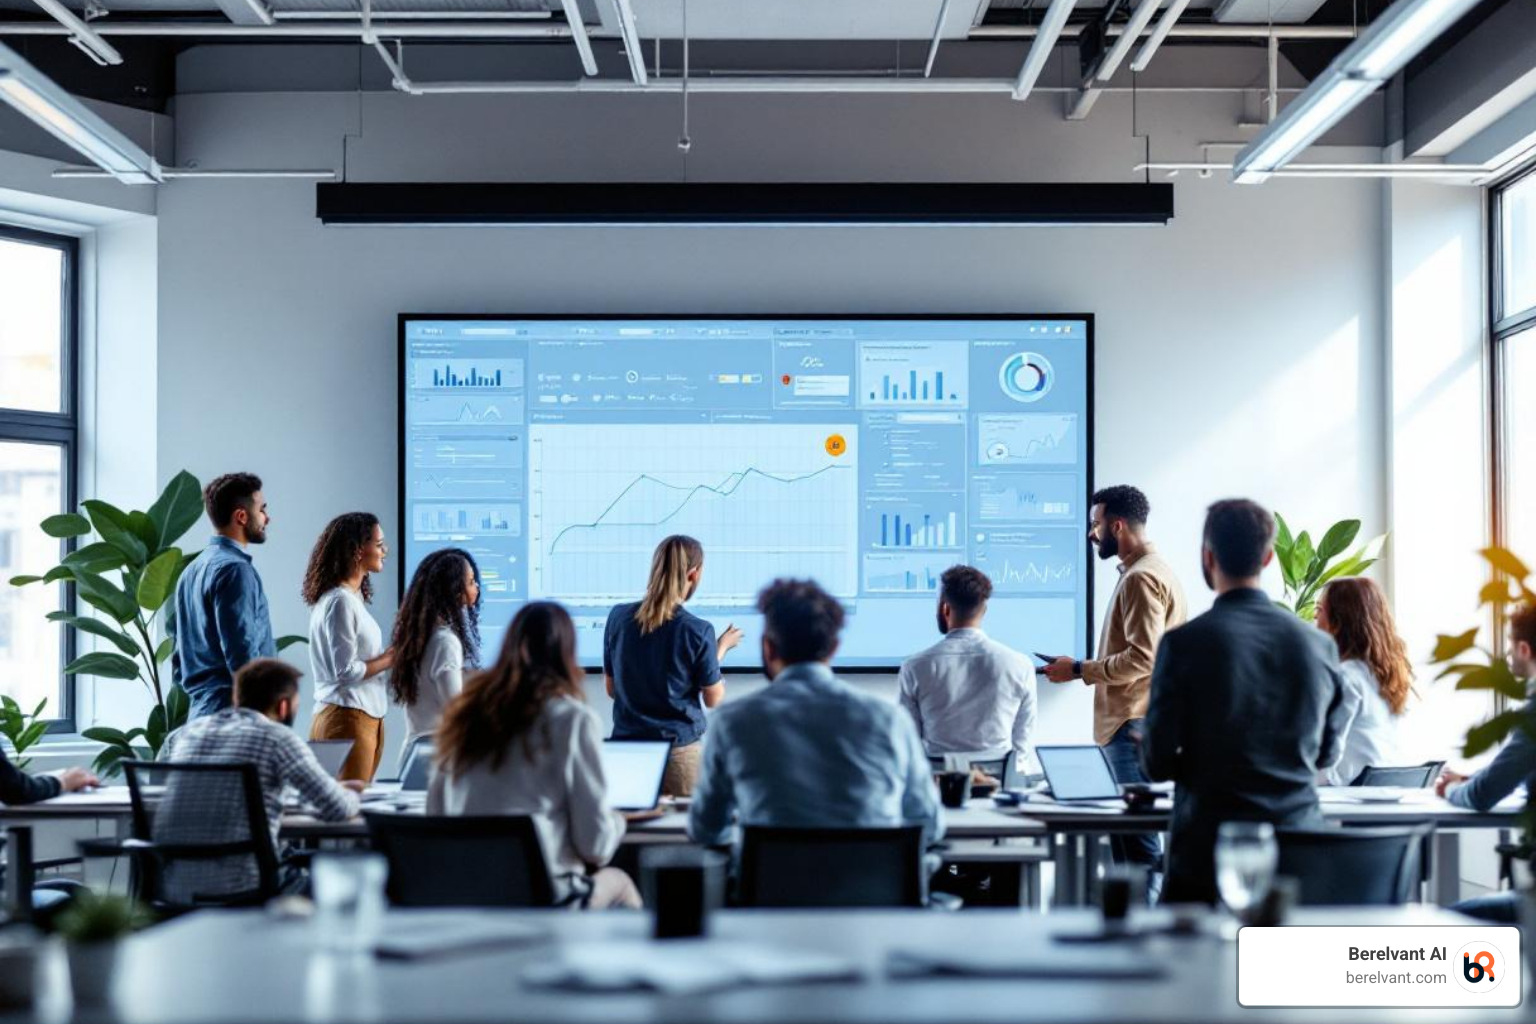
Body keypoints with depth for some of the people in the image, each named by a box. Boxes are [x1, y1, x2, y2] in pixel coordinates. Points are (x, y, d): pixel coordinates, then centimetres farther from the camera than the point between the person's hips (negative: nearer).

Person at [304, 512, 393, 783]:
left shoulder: (354, 597, 14)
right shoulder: (340, 601, -14)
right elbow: (346, 671, -17)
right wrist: (392, 658, -9)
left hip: (366, 716, 9)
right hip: (348, 717, -9)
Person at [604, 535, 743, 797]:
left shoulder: (618, 618, -2)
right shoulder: (697, 632, -13)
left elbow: (611, 689, 10)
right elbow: (713, 699, -1)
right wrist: (721, 648, 14)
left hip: (627, 744, 4)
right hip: (681, 750, -4)